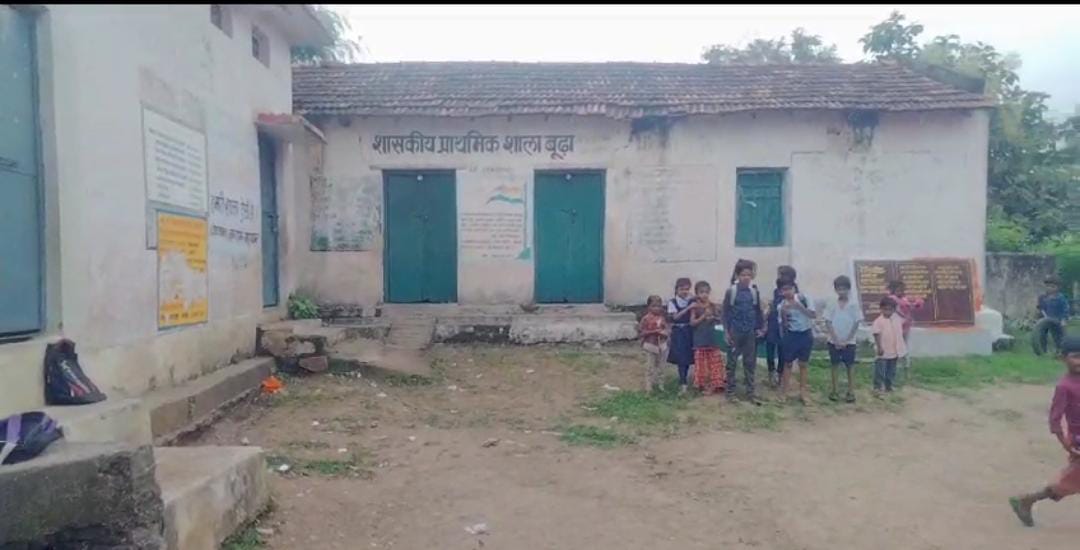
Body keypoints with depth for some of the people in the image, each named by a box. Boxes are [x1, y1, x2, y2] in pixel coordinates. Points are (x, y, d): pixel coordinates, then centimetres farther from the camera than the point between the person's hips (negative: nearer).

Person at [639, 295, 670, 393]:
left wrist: (665, 332, -16)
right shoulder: (646, 319, -10)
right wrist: (652, 332, -21)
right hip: (651, 346, -4)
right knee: (650, 366, 1)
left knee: (660, 366, 14)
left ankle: (660, 384, 25)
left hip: (662, 345, 4)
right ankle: (649, 386, 8)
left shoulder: (663, 318, 3)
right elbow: (640, 332, -13)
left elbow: (668, 330, 7)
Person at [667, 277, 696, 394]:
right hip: (678, 332, -3)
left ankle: (683, 381, 23)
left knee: (688, 357, 8)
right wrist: (688, 308, -21)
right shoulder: (672, 302, -3)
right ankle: (683, 384, -9)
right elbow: (674, 317, -15)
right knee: (681, 358, -9)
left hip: (689, 331, 3)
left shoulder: (692, 301, 3)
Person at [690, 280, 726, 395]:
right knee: (702, 363, 3)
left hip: (712, 338, 3)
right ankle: (703, 385, 13)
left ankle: (715, 384, 16)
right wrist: (703, 316, -20)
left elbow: (719, 318, 10)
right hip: (700, 339, -3)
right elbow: (692, 322, -10)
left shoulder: (712, 305, 3)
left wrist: (713, 317, -10)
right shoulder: (695, 307, -6)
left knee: (715, 362, 6)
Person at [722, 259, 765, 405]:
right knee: (732, 362, 6)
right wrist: (726, 331, -8)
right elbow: (725, 312, -5)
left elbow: (758, 311, 10)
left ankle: (750, 392, 16)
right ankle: (730, 391, 15)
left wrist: (761, 328, 4)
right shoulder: (731, 291, -8)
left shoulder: (754, 292, 1)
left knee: (750, 363, 8)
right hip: (735, 332, -3)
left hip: (750, 332, 3)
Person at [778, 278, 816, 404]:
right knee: (788, 364, 5)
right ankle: (783, 392, 11)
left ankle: (802, 393, 14)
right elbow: (783, 325, -3)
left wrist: (799, 306, -23)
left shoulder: (804, 298, -7)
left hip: (806, 334, 0)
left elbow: (813, 315, -13)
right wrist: (783, 313, -21)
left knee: (803, 364, 7)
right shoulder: (782, 305, -3)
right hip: (791, 335, 0)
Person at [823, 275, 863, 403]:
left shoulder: (854, 305, -5)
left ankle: (851, 391, 15)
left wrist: (846, 340, -9)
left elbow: (856, 324, -4)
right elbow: (828, 323, -3)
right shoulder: (832, 304, -3)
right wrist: (836, 340, -10)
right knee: (835, 365, 7)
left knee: (850, 367, 5)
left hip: (849, 342, -1)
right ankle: (834, 391, 15)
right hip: (834, 341, 1)